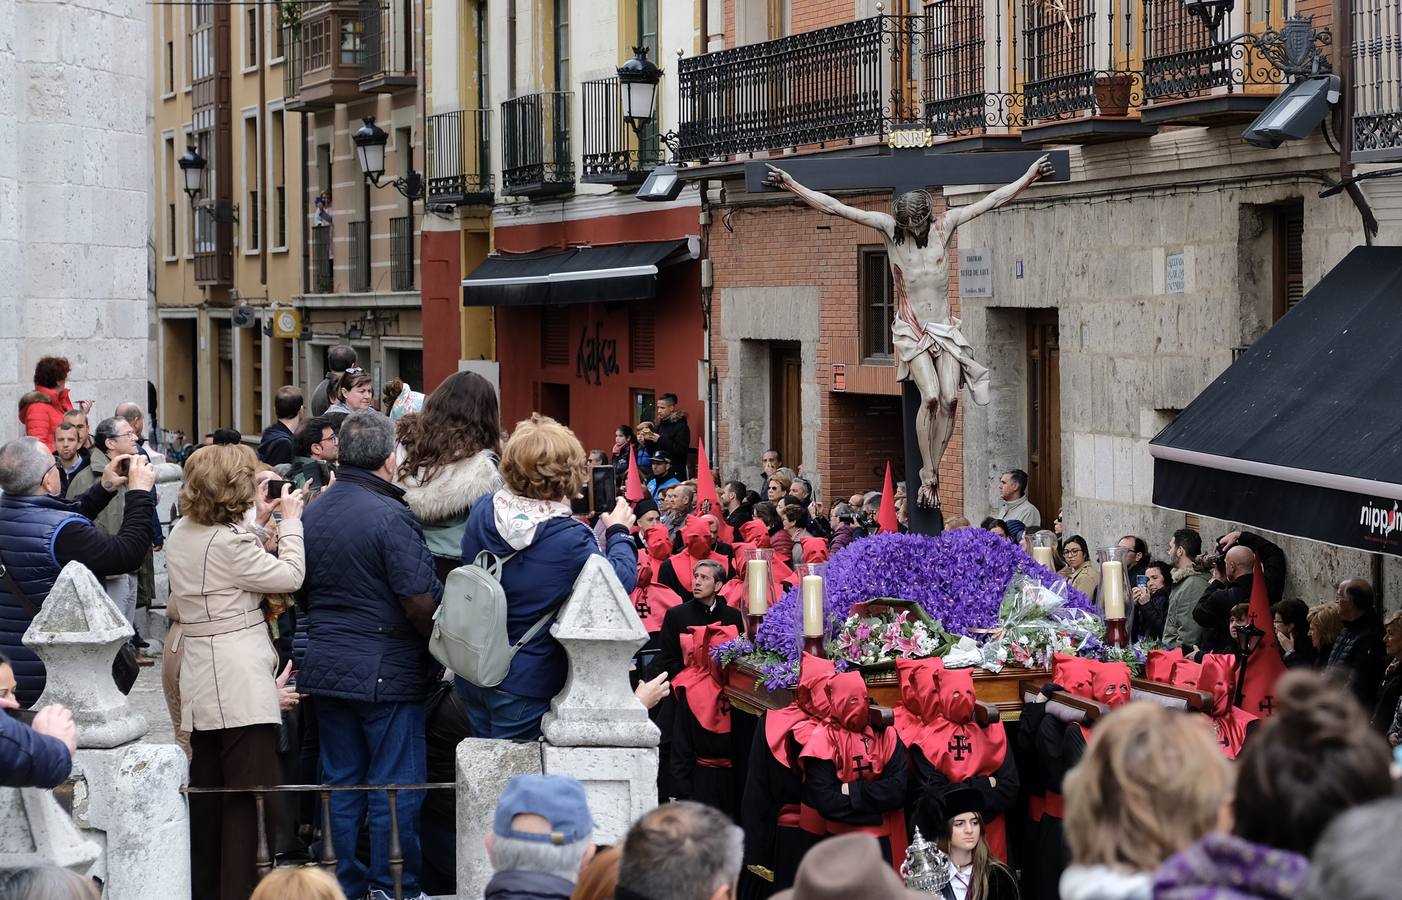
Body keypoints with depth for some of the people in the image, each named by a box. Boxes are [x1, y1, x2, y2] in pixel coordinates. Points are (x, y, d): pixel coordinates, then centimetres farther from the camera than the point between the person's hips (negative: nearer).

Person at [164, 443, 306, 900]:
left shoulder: (181, 534, 10)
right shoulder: (231, 541, -17)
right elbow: (290, 575, -13)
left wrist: (259, 527, 13)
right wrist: (290, 520, -1)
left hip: (199, 681, 9)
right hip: (241, 682, -9)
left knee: (207, 787, 15)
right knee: (251, 791, -6)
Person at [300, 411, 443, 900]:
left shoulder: (313, 512, 6)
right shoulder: (390, 516, -17)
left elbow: (301, 587, 15)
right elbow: (420, 600, -19)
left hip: (325, 667, 7)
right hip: (387, 671, -7)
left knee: (341, 782, 14)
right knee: (395, 786, 2)